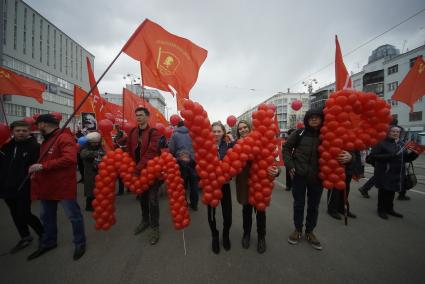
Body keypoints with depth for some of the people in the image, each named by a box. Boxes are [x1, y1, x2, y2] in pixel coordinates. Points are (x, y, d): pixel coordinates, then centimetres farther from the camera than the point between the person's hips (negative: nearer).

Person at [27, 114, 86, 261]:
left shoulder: (65, 138, -17)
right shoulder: (47, 140, 16)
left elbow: (69, 159, -29)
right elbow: (45, 160, 24)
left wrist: (43, 166, -24)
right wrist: (37, 171, 11)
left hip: (63, 186, -10)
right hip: (47, 185, 10)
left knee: (74, 216, 3)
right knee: (47, 216, 23)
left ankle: (80, 243, 20)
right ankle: (48, 242, 43)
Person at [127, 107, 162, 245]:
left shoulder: (154, 132, -13)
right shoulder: (132, 132, 7)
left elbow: (151, 152, -21)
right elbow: (130, 150, 8)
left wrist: (139, 167, -23)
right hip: (138, 170, 6)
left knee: (152, 199, 1)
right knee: (142, 196, 19)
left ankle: (155, 227, 19)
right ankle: (145, 220, 40)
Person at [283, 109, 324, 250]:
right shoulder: (299, 133, -3)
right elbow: (286, 148, 2)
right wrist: (290, 165, -5)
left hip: (317, 177, 2)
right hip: (299, 175, -1)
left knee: (314, 206, 14)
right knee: (298, 204, 11)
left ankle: (309, 232, 35)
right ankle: (298, 230, 32)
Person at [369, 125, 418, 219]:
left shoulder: (401, 144, 13)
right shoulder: (381, 143, -9)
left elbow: (406, 158, 14)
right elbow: (373, 156, -17)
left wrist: (414, 153, -3)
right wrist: (389, 156, -23)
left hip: (398, 173, 7)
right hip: (385, 173, -7)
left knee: (392, 192, 16)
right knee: (383, 191, 2)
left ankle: (389, 209, 31)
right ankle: (381, 210, 15)